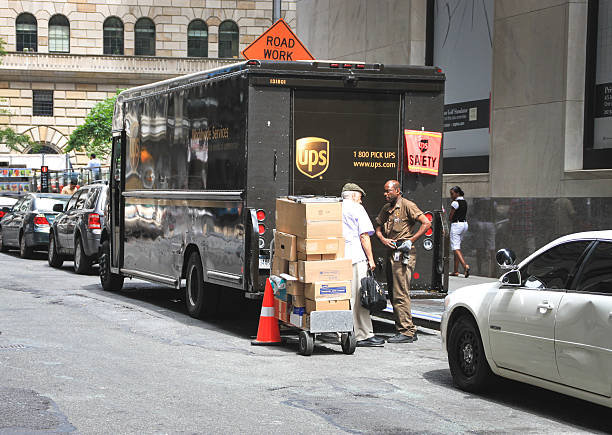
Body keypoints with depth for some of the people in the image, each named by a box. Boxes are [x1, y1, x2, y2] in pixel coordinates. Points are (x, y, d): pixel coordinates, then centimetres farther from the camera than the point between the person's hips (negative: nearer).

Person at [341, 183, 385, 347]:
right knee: (358, 297, -6)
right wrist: (370, 259, -4)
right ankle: (364, 335, -7)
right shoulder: (356, 209, -2)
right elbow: (364, 236, -8)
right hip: (355, 259, -7)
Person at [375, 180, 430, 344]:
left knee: (400, 295, -11)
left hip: (404, 254, -9)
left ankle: (406, 332, -8)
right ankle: (411, 331, 16)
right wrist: (383, 239, 2)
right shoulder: (386, 208, 15)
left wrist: (411, 241, -17)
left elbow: (426, 223, -15)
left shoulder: (407, 205, -9)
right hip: (391, 253, 9)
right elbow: (378, 227, 23)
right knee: (394, 295, 10)